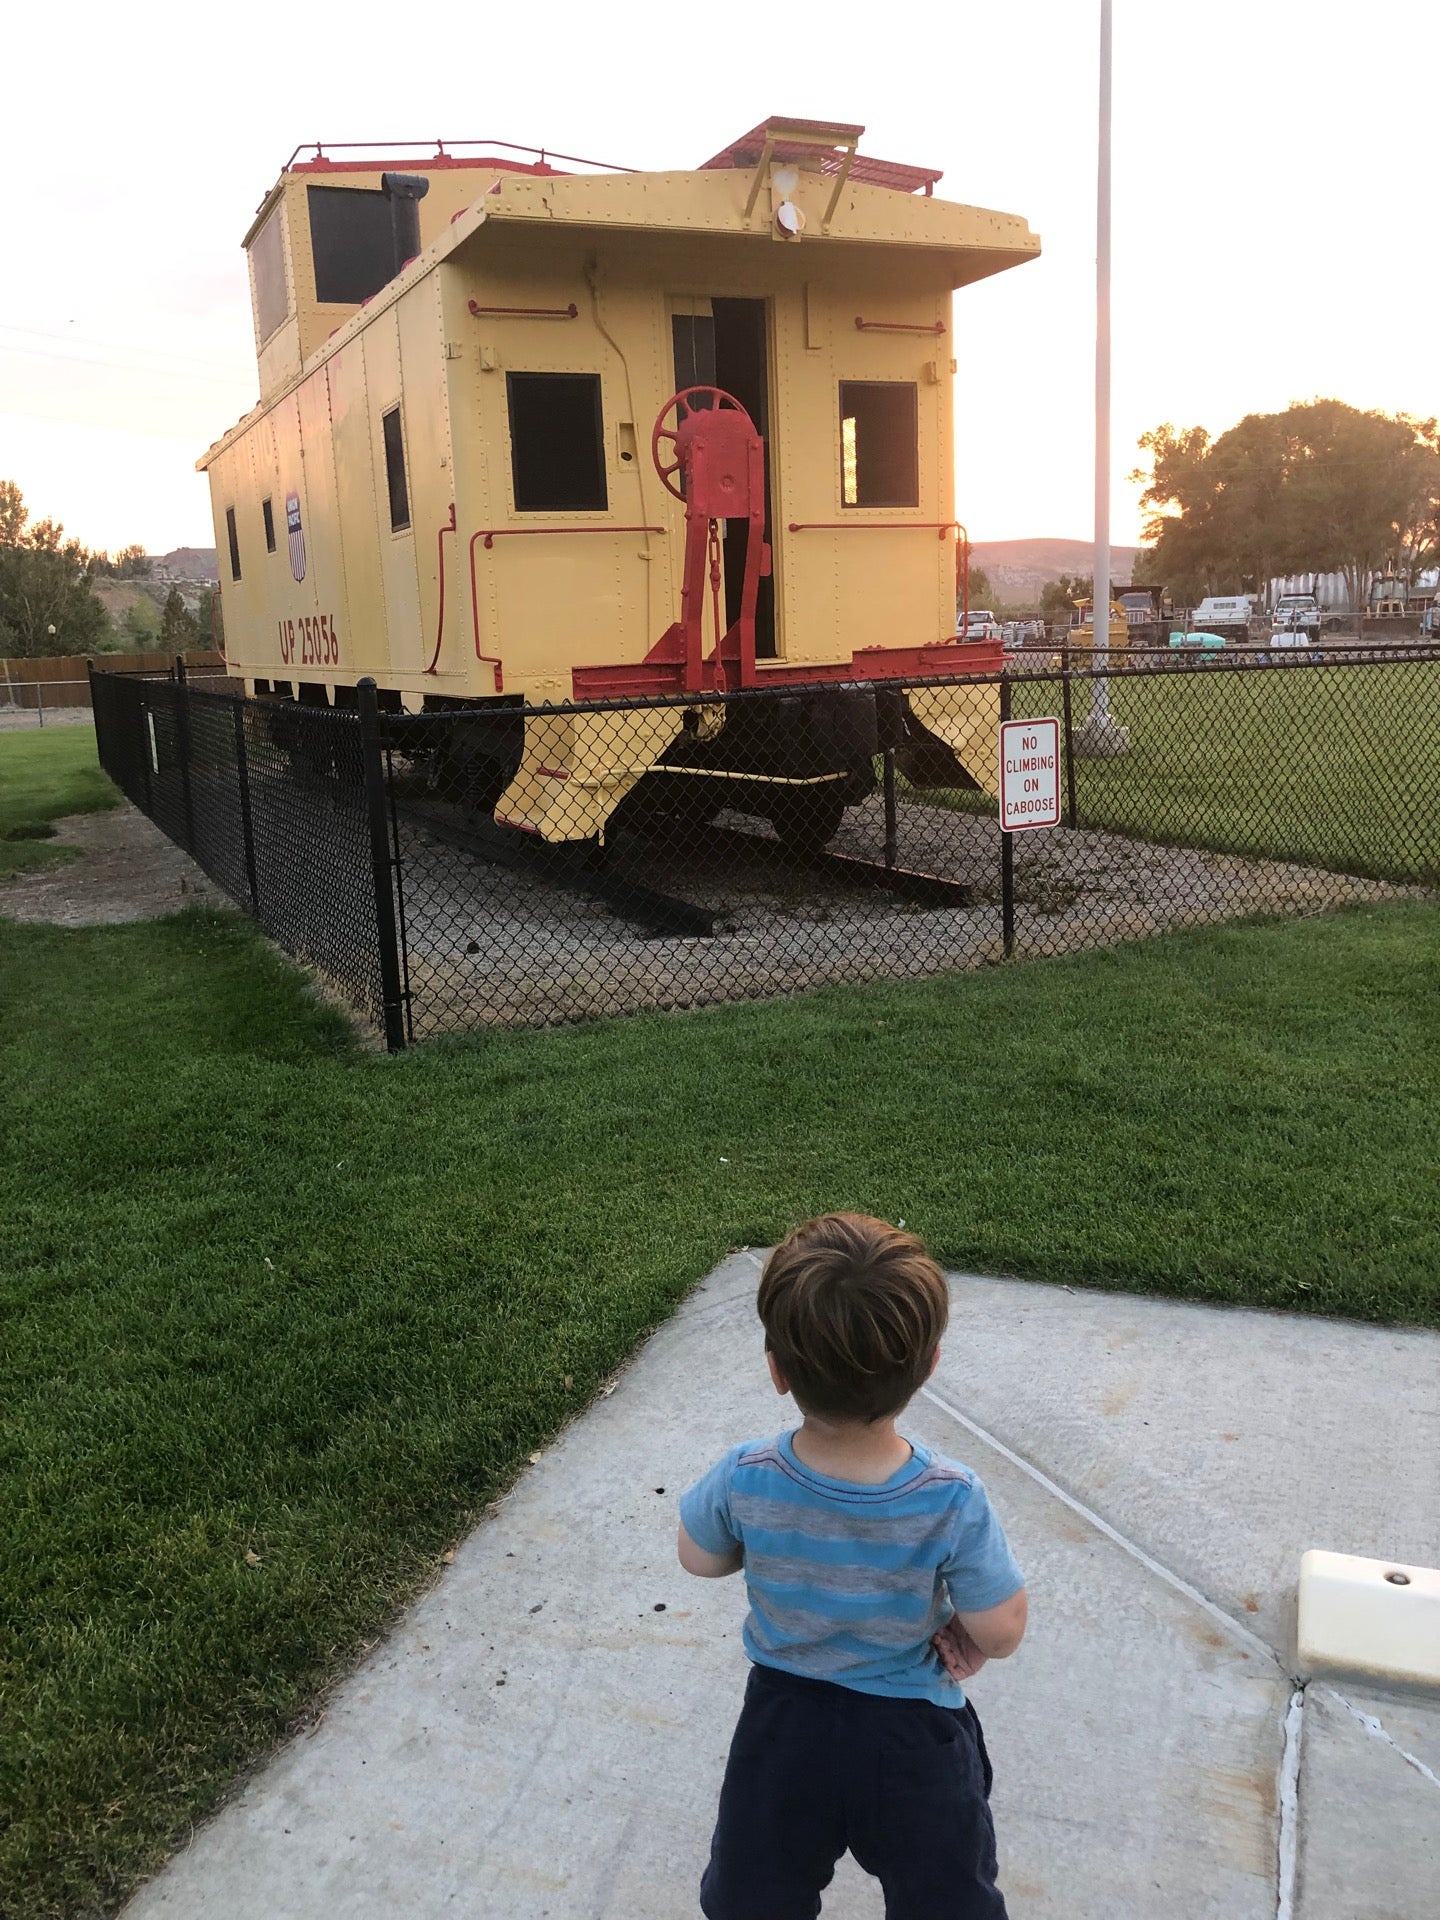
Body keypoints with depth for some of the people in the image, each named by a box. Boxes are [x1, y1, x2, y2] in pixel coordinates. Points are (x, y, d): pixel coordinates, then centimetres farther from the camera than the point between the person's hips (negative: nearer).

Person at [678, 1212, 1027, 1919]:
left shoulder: (743, 1482, -27)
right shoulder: (953, 1502, -30)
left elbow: (700, 1559, -7)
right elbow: (1001, 1632, -19)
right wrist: (968, 1645, 2)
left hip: (784, 1724, 1)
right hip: (913, 1738, -1)